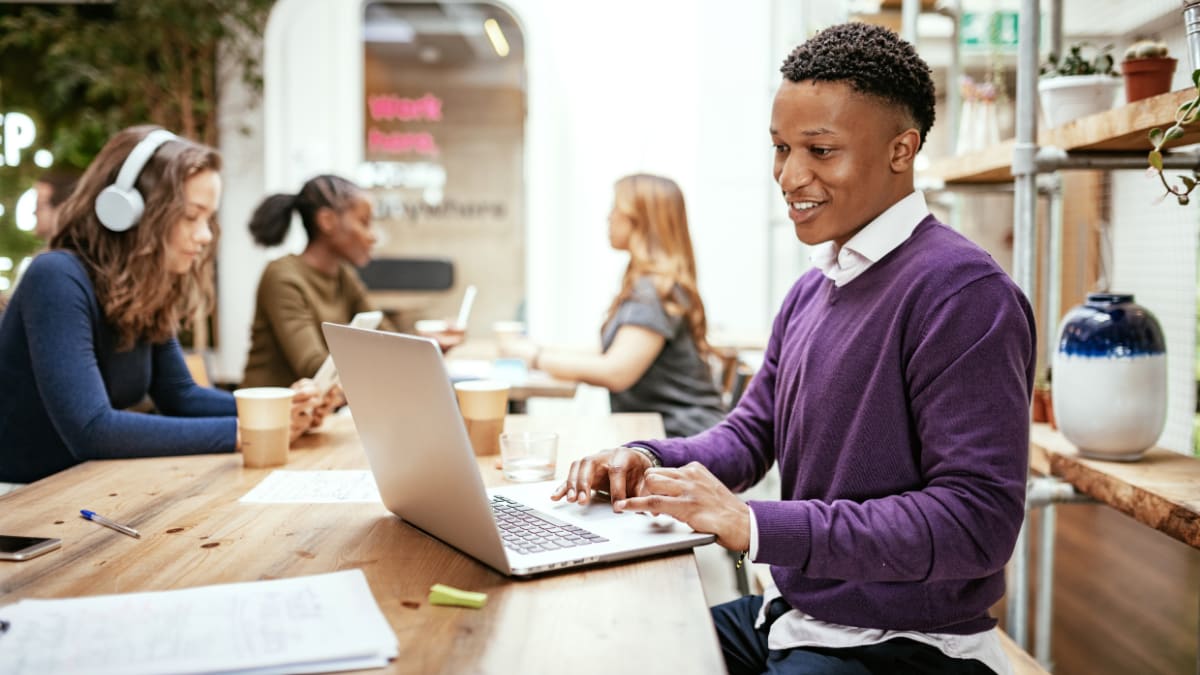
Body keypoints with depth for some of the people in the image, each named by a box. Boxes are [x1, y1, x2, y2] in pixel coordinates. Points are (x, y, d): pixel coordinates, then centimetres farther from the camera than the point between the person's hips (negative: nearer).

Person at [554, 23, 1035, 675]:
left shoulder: (962, 292, -20)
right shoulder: (811, 290, 10)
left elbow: (976, 522, -26)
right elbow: (750, 432, 13)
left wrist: (756, 524, -29)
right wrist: (648, 461, -8)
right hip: (791, 616, 8)